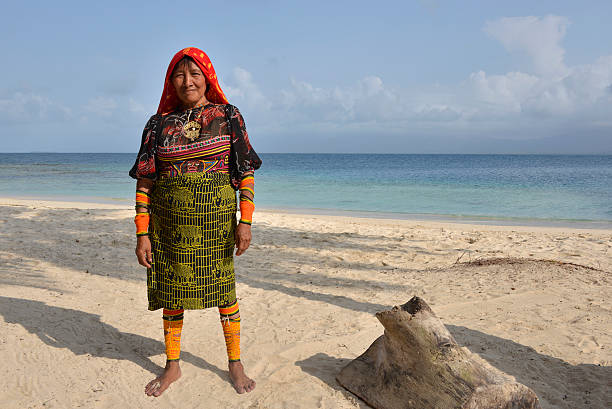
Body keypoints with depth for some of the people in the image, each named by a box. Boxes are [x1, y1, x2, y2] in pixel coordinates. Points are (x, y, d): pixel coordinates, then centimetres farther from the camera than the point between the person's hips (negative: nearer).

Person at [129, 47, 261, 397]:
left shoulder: (228, 116, 1)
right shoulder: (159, 124, 5)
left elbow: (246, 173, -1)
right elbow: (144, 182, 4)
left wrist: (245, 221, -10)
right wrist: (142, 234, -2)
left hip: (216, 216, -2)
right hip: (169, 220, 2)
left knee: (224, 287, 5)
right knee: (171, 290, 10)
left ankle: (235, 364, 23)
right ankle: (173, 366, 28)